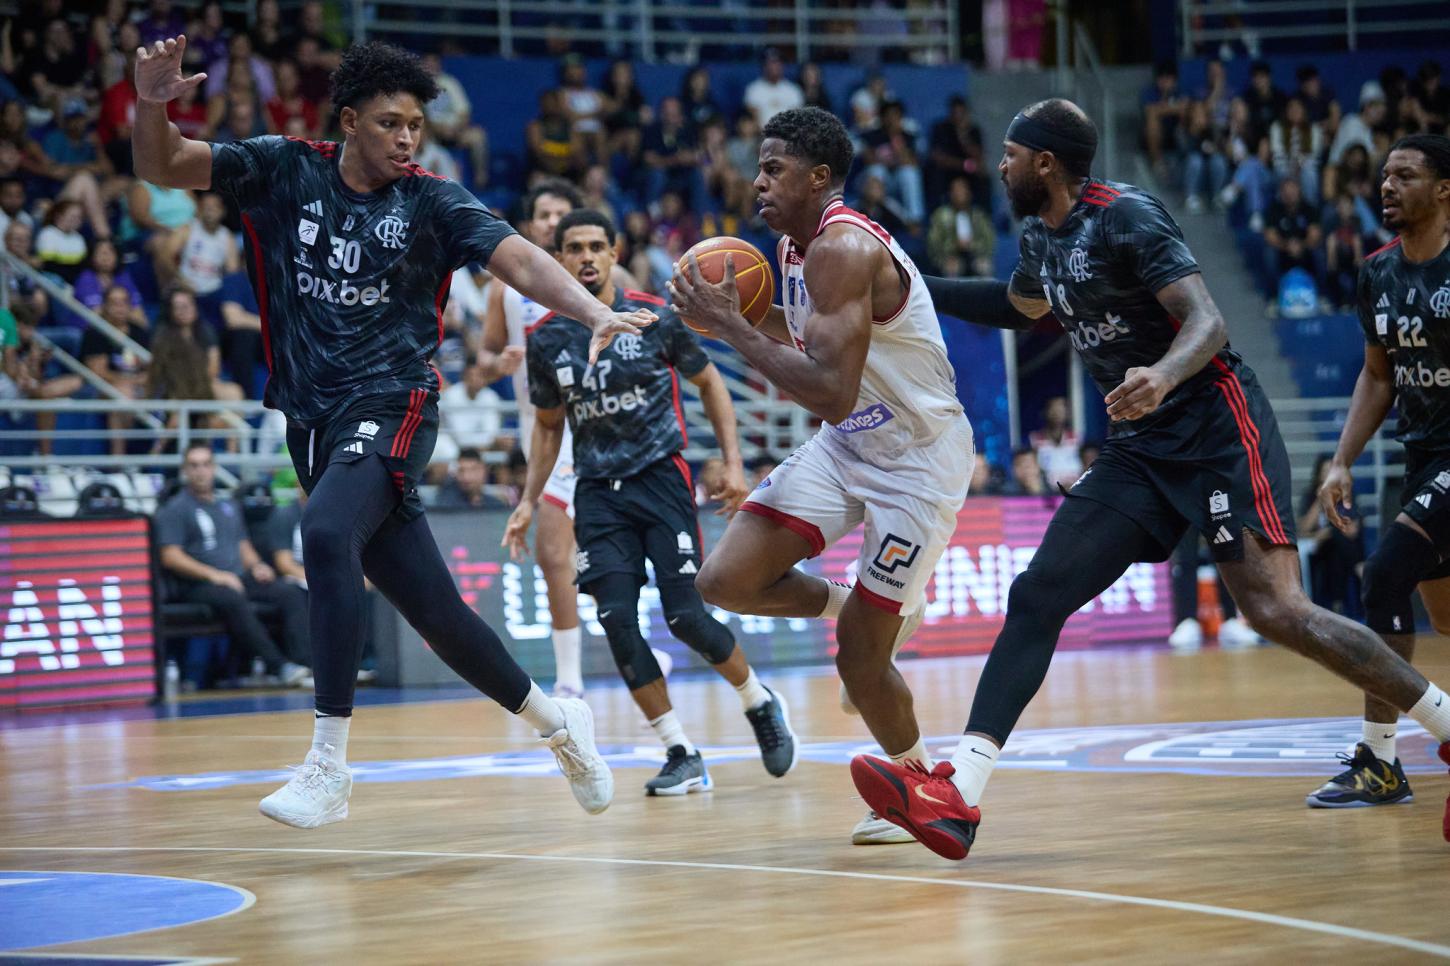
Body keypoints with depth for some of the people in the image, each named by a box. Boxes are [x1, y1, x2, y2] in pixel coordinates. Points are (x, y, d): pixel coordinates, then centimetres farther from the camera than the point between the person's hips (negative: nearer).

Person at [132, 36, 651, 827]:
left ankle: (328, 768, -31)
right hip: (314, 418, 4)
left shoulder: (431, 200, -2)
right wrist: (151, 103, -21)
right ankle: (556, 723, 31)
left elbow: (519, 260, -13)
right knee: (432, 610, 8)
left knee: (326, 533, -33)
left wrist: (595, 313, -30)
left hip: (390, 406, -4)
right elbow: (160, 166, 0)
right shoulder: (285, 172, 3)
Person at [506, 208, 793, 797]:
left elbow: (708, 382, 9)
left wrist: (733, 463, 1)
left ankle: (761, 703, 18)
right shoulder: (547, 339, 2)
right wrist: (529, 501, 9)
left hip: (661, 477, -2)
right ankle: (683, 757, -4)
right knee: (617, 621, -12)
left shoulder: (655, 316, -4)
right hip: (598, 491, 3)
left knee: (686, 618, -12)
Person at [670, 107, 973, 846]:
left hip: (919, 461, -9)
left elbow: (831, 395, -34)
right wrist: (748, 314, 0)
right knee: (725, 582, -6)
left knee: (859, 657, -3)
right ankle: (858, 608, 19)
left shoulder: (846, 249, -26)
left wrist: (731, 328, -27)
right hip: (847, 446, 9)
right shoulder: (795, 245, 4)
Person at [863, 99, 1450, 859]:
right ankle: (956, 798, -9)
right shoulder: (1042, 239, 12)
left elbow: (1207, 321, -23)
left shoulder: (1125, 216, -13)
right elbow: (1020, 306, 36)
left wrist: (1164, 374, -45)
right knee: (1037, 597, -3)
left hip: (1217, 430, -8)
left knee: (1275, 610, -19)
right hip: (1139, 450, 8)